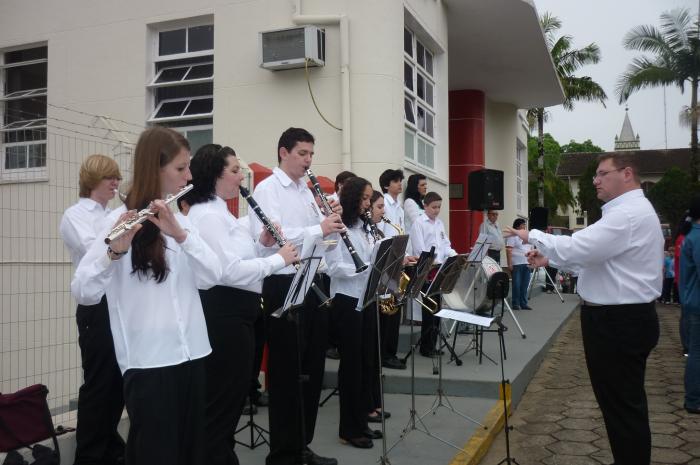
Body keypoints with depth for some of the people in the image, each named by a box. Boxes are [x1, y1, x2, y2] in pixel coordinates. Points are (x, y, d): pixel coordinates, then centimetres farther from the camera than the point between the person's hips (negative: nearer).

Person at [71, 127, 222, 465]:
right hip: (148, 360, -6)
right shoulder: (122, 220, -7)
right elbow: (83, 292, -16)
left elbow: (211, 277, -3)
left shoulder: (180, 218, 11)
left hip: (190, 353, 6)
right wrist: (116, 250, -33)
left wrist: (180, 234, -18)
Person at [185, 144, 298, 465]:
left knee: (232, 394, 20)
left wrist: (262, 244, 4)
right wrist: (279, 259, -16)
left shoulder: (219, 212, 16)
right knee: (222, 400, 1)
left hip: (234, 314, 11)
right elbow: (230, 271, -24)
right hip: (222, 316, -11)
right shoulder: (207, 215, -16)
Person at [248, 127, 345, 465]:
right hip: (285, 286, -8)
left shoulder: (307, 191, 16)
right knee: (286, 371, 1)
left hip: (314, 283, 8)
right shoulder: (267, 189, -7)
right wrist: (319, 228, -24)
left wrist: (333, 220, -2)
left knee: (312, 368, 14)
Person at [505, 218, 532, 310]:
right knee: (517, 284, -5)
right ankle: (515, 304, 2)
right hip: (516, 264, -7)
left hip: (526, 264, 7)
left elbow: (530, 249, 24)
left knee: (524, 285, 7)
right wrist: (509, 264, -19)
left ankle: (523, 303, 13)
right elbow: (509, 250, -12)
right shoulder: (512, 236, -5)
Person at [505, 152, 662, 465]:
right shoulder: (629, 211, 16)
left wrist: (533, 236, -13)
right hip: (623, 318, 11)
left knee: (622, 404, 0)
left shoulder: (629, 214, -20)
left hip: (619, 322, -11)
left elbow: (575, 249, -27)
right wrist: (549, 259, 9)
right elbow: (593, 257, 19)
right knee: (625, 402, 21)